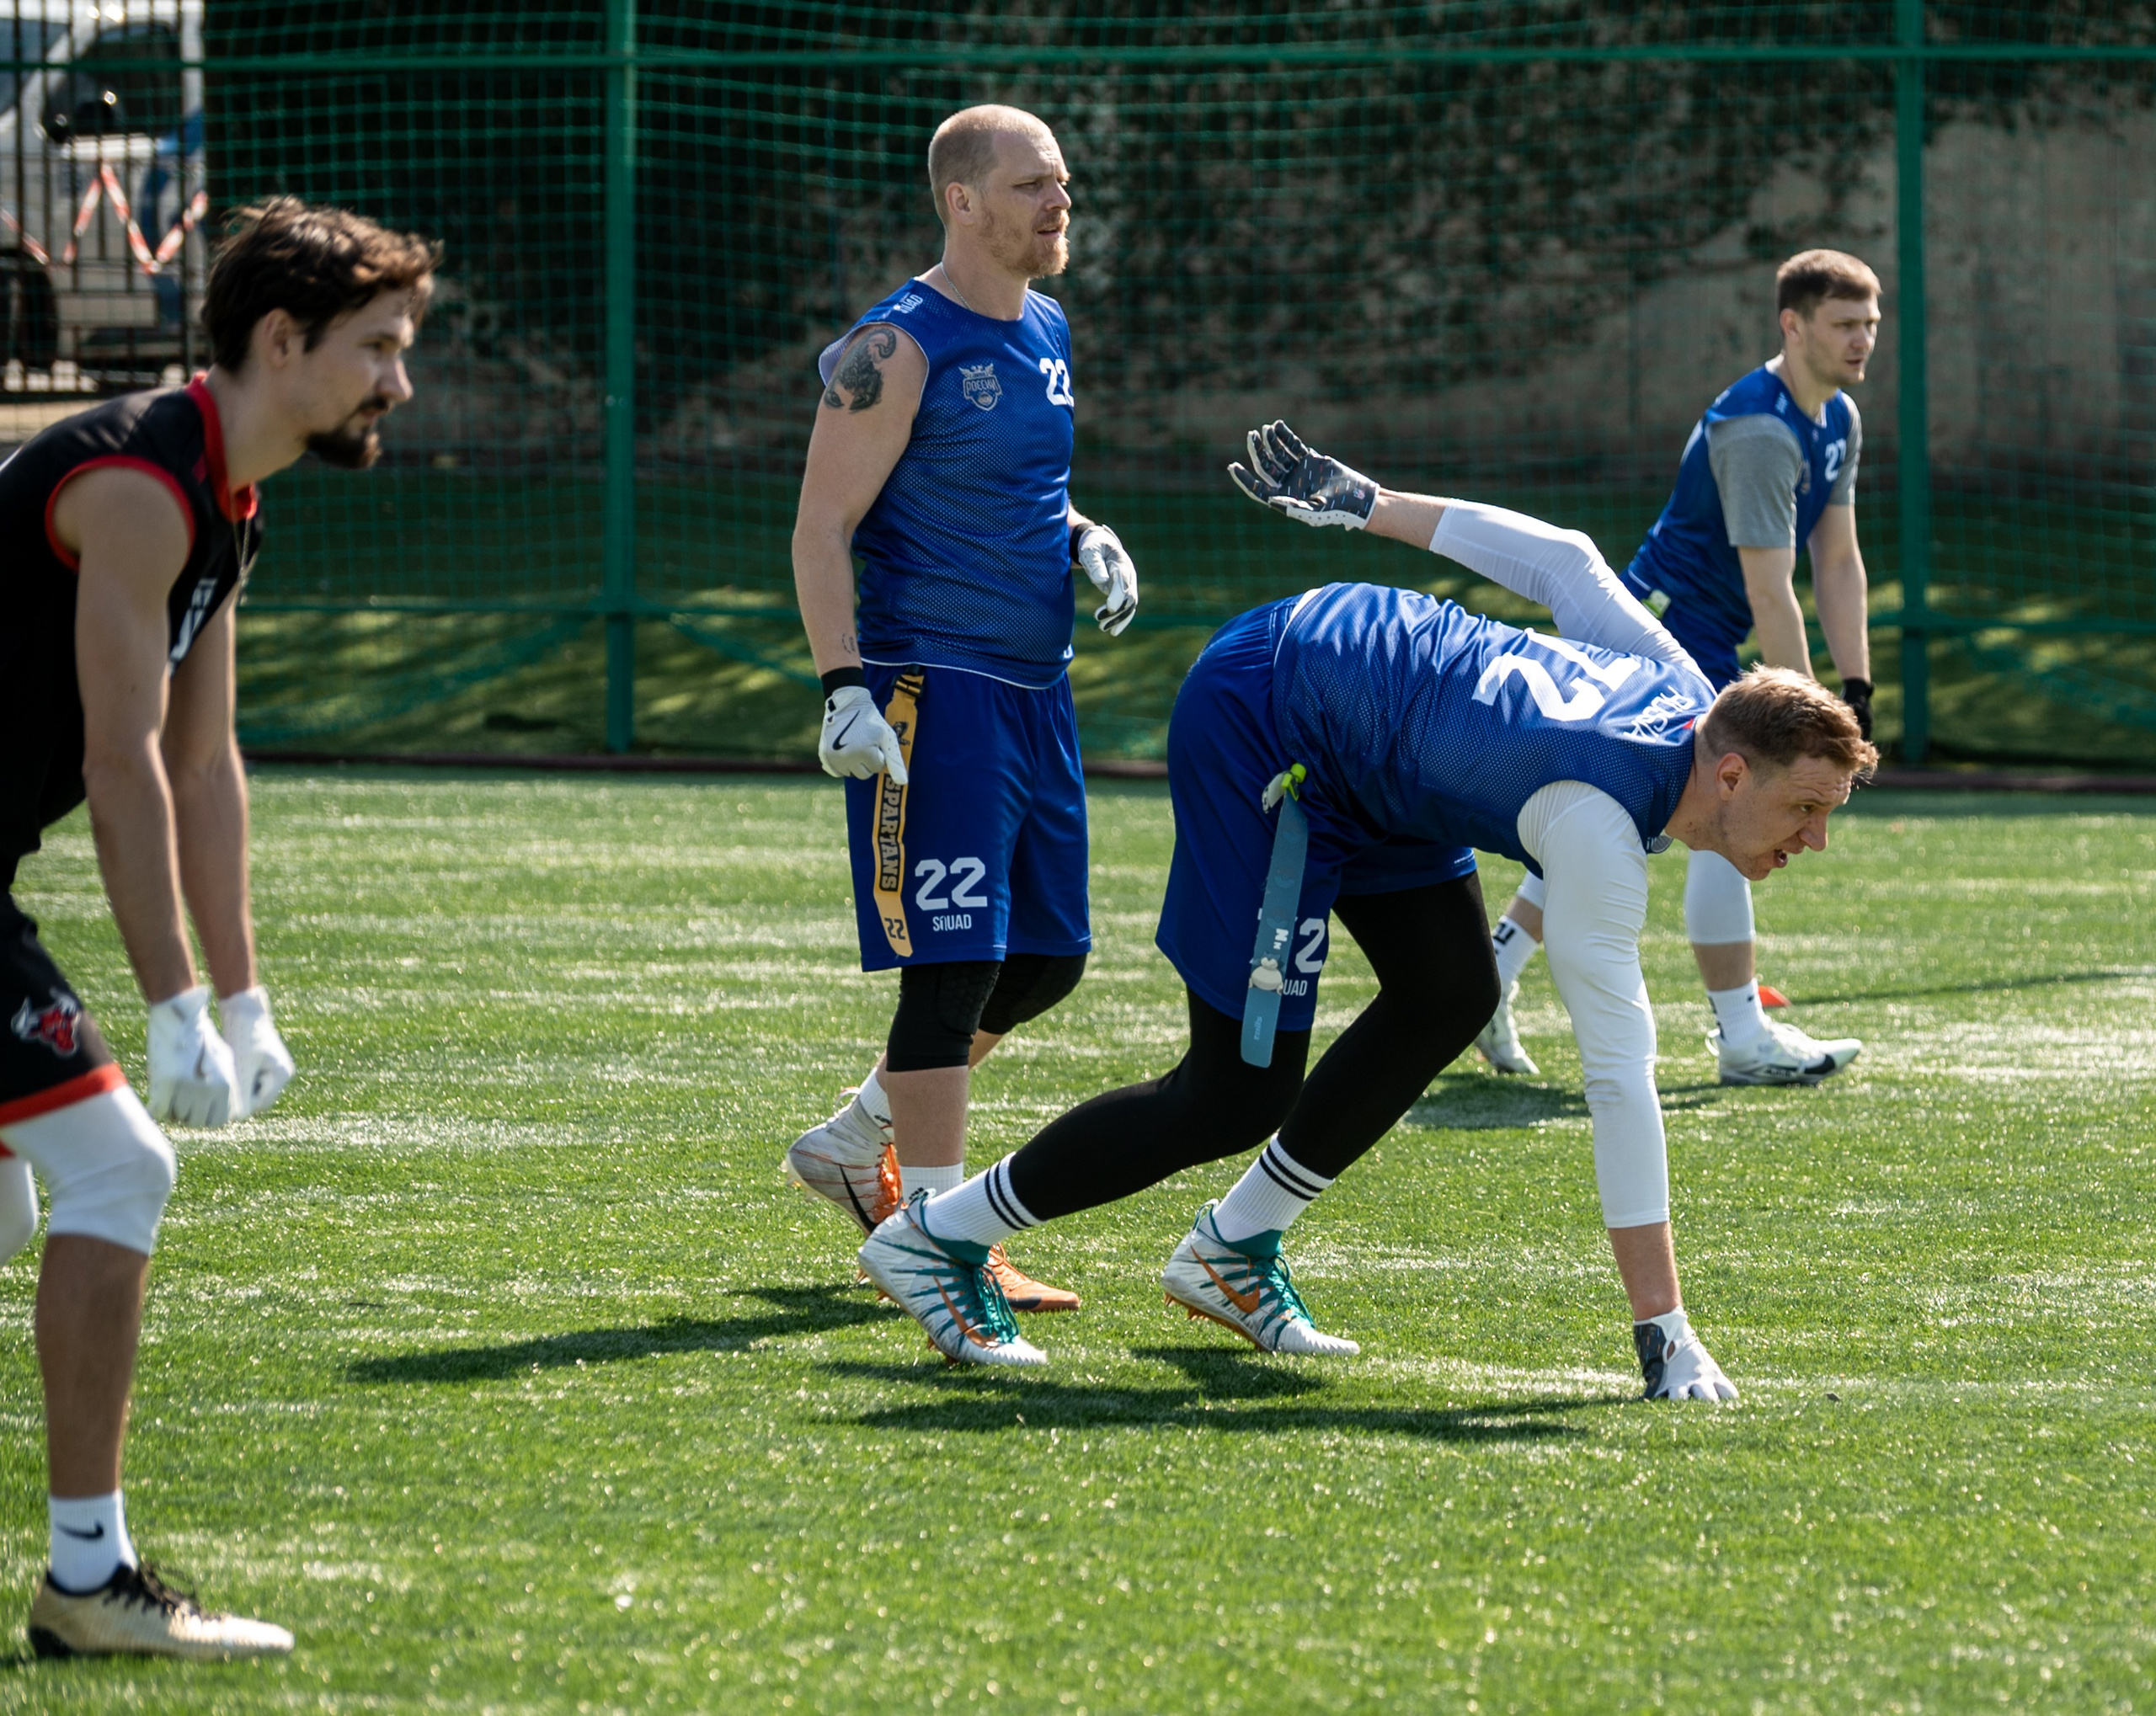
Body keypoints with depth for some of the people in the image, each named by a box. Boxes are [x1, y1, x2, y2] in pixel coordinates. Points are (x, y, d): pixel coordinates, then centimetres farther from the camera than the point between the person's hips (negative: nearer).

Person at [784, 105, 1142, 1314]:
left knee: (1048, 959, 12)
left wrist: (1087, 539, 8)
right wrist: (846, 686, -22)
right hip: (934, 688, -9)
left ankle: (859, 1143, 28)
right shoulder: (900, 348, -12)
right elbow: (824, 528, -13)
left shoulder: (1046, 331, 14)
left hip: (1037, 688, 9)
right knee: (955, 964, -8)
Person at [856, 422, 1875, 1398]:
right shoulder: (1599, 825, -32)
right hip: (1260, 728, -10)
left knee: (1448, 997, 10)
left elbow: (1563, 560, 9)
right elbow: (1619, 1075, -34)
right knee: (1237, 1098, -9)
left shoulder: (1681, 689, -8)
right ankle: (940, 1237, 3)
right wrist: (1664, 1331, -34)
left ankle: (1233, 1251, 21)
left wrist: (1371, 505, 23)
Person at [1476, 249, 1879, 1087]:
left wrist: (1856, 689, 5)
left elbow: (1838, 561, 11)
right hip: (1671, 631, -10)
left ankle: (1489, 976, 19)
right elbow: (1770, 592, -26)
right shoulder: (1758, 431, -24)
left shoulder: (1839, 420, 8)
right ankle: (1744, 1039, -12)